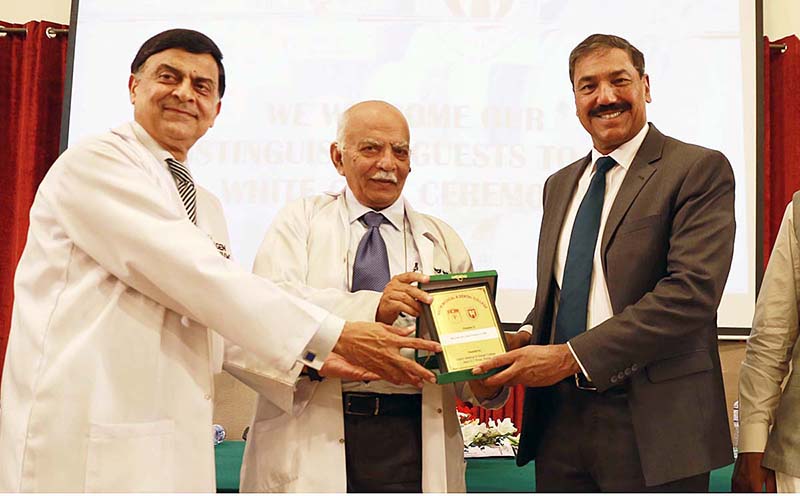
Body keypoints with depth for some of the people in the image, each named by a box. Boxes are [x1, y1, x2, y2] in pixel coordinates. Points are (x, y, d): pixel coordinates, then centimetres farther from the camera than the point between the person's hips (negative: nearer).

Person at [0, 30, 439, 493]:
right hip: (83, 444, -7)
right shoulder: (93, 162, -8)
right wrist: (334, 336, -17)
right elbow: (196, 276, -18)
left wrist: (313, 358, -2)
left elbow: (219, 324, 12)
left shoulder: (208, 208, 18)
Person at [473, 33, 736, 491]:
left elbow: (692, 290, -18)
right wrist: (524, 344, -4)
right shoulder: (560, 184, 13)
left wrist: (572, 356, -20)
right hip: (560, 417, 5)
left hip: (652, 422, -5)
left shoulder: (700, 169, -7)